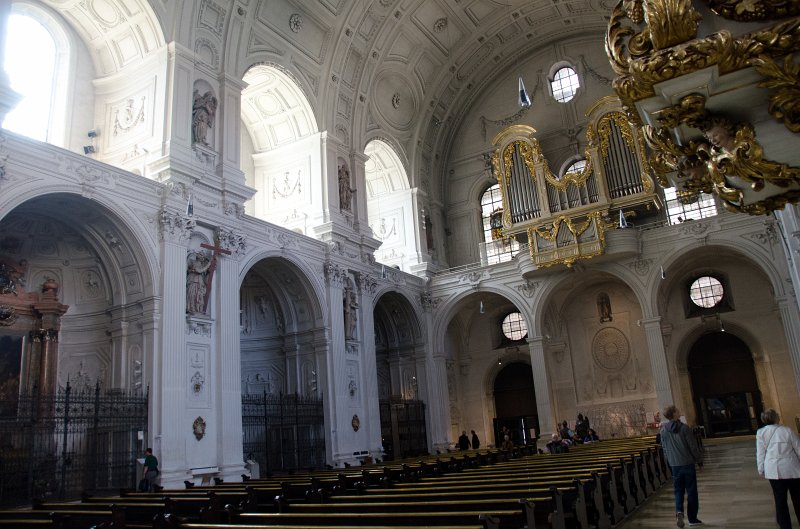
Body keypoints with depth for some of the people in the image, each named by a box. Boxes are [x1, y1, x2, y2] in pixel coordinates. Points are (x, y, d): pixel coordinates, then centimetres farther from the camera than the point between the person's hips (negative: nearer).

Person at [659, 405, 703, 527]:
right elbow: (693, 446, -9)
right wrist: (699, 459, 6)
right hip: (688, 463, -3)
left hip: (674, 465, 3)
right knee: (691, 491, 9)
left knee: (678, 490, 12)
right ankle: (692, 518, 16)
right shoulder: (685, 428, -14)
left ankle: (679, 511, -12)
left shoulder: (663, 431, -1)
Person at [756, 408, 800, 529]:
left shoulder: (761, 433, -3)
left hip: (774, 470, 0)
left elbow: (760, 453, 0)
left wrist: (761, 470, 11)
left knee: (780, 500, 7)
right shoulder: (787, 430, -4)